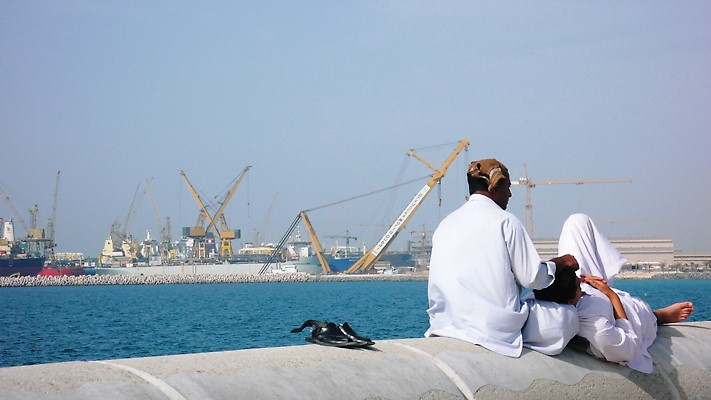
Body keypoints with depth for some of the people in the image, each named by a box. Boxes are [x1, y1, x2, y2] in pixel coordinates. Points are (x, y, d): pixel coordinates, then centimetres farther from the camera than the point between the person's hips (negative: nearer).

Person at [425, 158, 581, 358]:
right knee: (568, 315, 9)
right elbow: (533, 278, -6)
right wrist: (558, 263, 14)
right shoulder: (505, 220, -6)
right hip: (498, 325, -7)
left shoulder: (446, 223, 11)